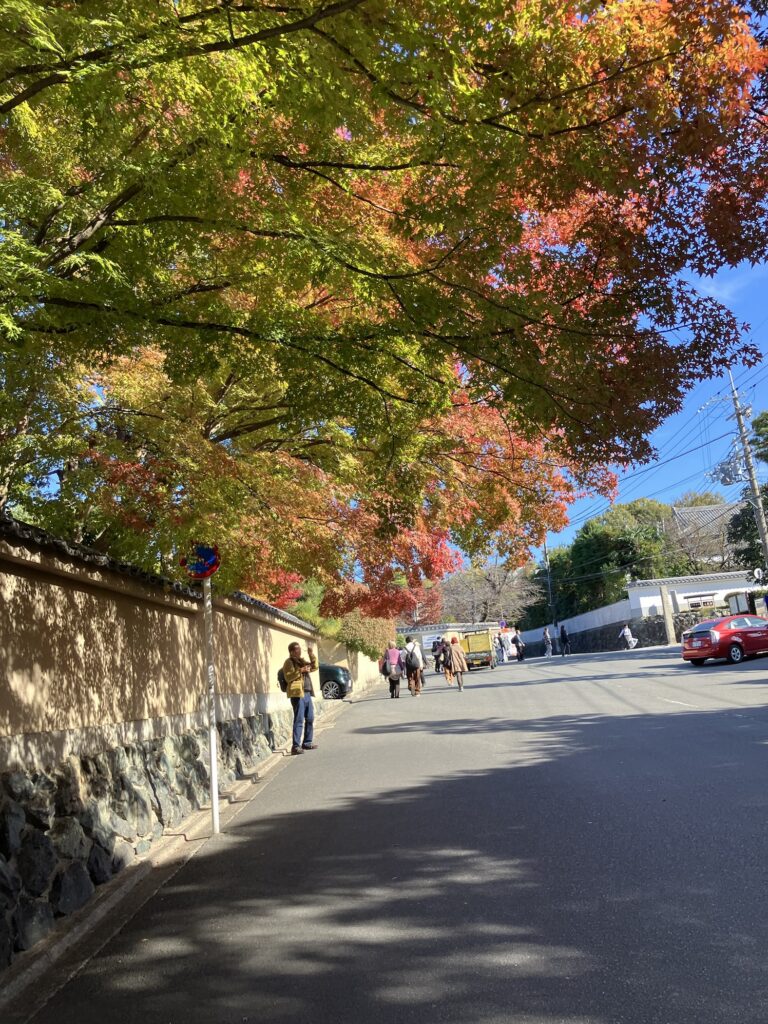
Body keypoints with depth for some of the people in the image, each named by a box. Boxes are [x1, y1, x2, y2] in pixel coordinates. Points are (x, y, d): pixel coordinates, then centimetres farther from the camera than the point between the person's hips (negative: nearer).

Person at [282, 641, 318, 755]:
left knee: (310, 719, 13)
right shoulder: (289, 662, -3)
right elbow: (288, 677, -14)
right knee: (299, 721, -11)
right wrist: (300, 671, -21)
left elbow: (314, 667, 20)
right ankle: (296, 746, -11)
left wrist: (311, 654, 8)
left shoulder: (302, 661, 22)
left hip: (307, 694, 9)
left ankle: (307, 742, 23)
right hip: (298, 694, -8)